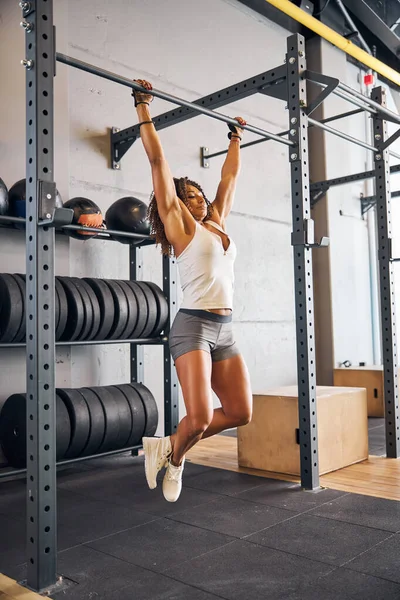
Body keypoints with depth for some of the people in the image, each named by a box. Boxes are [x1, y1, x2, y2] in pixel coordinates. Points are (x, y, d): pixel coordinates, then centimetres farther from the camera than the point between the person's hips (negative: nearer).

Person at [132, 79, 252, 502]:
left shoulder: (216, 223, 17)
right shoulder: (179, 225, 0)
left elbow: (230, 175, 28)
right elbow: (157, 161, -2)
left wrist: (235, 139, 36)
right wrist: (144, 110, -1)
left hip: (224, 329, 7)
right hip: (193, 325, -7)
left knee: (240, 412, 7)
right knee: (199, 417, -14)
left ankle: (170, 447, 25)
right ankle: (172, 457, 20)